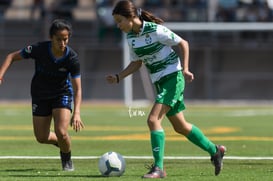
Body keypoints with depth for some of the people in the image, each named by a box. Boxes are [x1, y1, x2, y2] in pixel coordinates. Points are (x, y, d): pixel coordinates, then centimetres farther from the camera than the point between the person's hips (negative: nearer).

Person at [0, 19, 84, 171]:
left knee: (61, 133, -20)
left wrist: (76, 113, -39)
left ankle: (67, 160, 13)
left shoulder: (72, 58, -25)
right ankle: (62, 143, 39)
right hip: (40, 96, 2)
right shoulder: (39, 49, -24)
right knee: (42, 138, 3)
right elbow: (12, 56, -11)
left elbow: (77, 89, -25)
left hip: (62, 94, -2)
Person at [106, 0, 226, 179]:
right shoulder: (131, 37, 3)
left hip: (173, 77, -8)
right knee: (180, 126, 14)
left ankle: (158, 168, -18)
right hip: (159, 81, 8)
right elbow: (137, 62, 15)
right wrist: (118, 77, 3)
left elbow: (183, 43, -11)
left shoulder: (155, 30, -19)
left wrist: (185, 69, -19)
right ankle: (215, 151, 31)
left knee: (153, 119, -20)